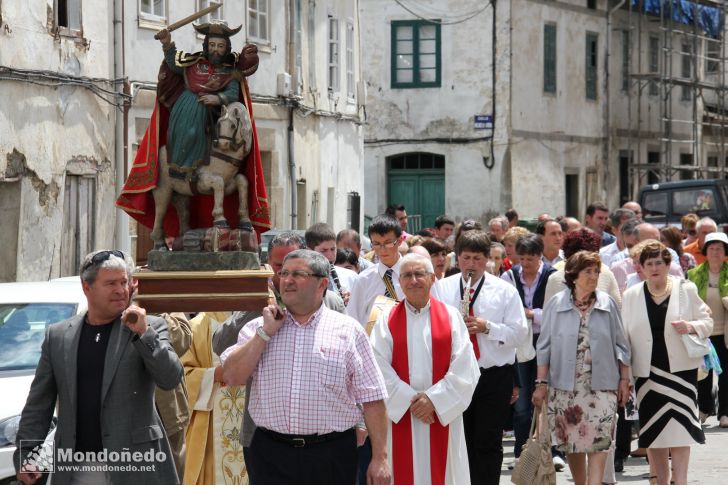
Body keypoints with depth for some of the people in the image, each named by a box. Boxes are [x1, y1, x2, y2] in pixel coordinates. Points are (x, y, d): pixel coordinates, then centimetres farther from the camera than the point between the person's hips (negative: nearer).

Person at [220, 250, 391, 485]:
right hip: (272, 454, 1)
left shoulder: (347, 330, 3)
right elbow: (231, 377, -3)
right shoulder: (258, 328, 10)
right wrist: (266, 332, -5)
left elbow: (371, 398, 0)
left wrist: (380, 458, -5)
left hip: (331, 456, -1)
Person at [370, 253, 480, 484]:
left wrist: (433, 399, -12)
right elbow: (380, 369, -5)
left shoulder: (451, 317, 3)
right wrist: (409, 400, -13)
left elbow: (465, 368, -4)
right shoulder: (387, 321, 3)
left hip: (443, 416, 0)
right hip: (400, 417, 0)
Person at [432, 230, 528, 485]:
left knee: (488, 444, 0)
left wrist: (487, 327, -15)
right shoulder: (440, 288, 7)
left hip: (495, 378, -1)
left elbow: (519, 333, -3)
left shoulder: (505, 291, 3)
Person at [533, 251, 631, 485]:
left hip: (601, 385, 0)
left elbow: (620, 345, 9)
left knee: (598, 442, -10)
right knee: (571, 441, 7)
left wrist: (624, 380, 6)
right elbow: (544, 347, 4)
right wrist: (541, 383, 0)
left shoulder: (608, 304, 3)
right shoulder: (556, 304, 1)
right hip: (565, 385, 1)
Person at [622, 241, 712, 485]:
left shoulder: (686, 290, 3)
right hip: (647, 370, 2)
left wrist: (692, 326, -15)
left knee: (678, 425, -9)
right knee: (653, 426, 4)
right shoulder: (631, 296, 7)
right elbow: (624, 335, 9)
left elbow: (707, 322, 6)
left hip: (681, 367, -2)